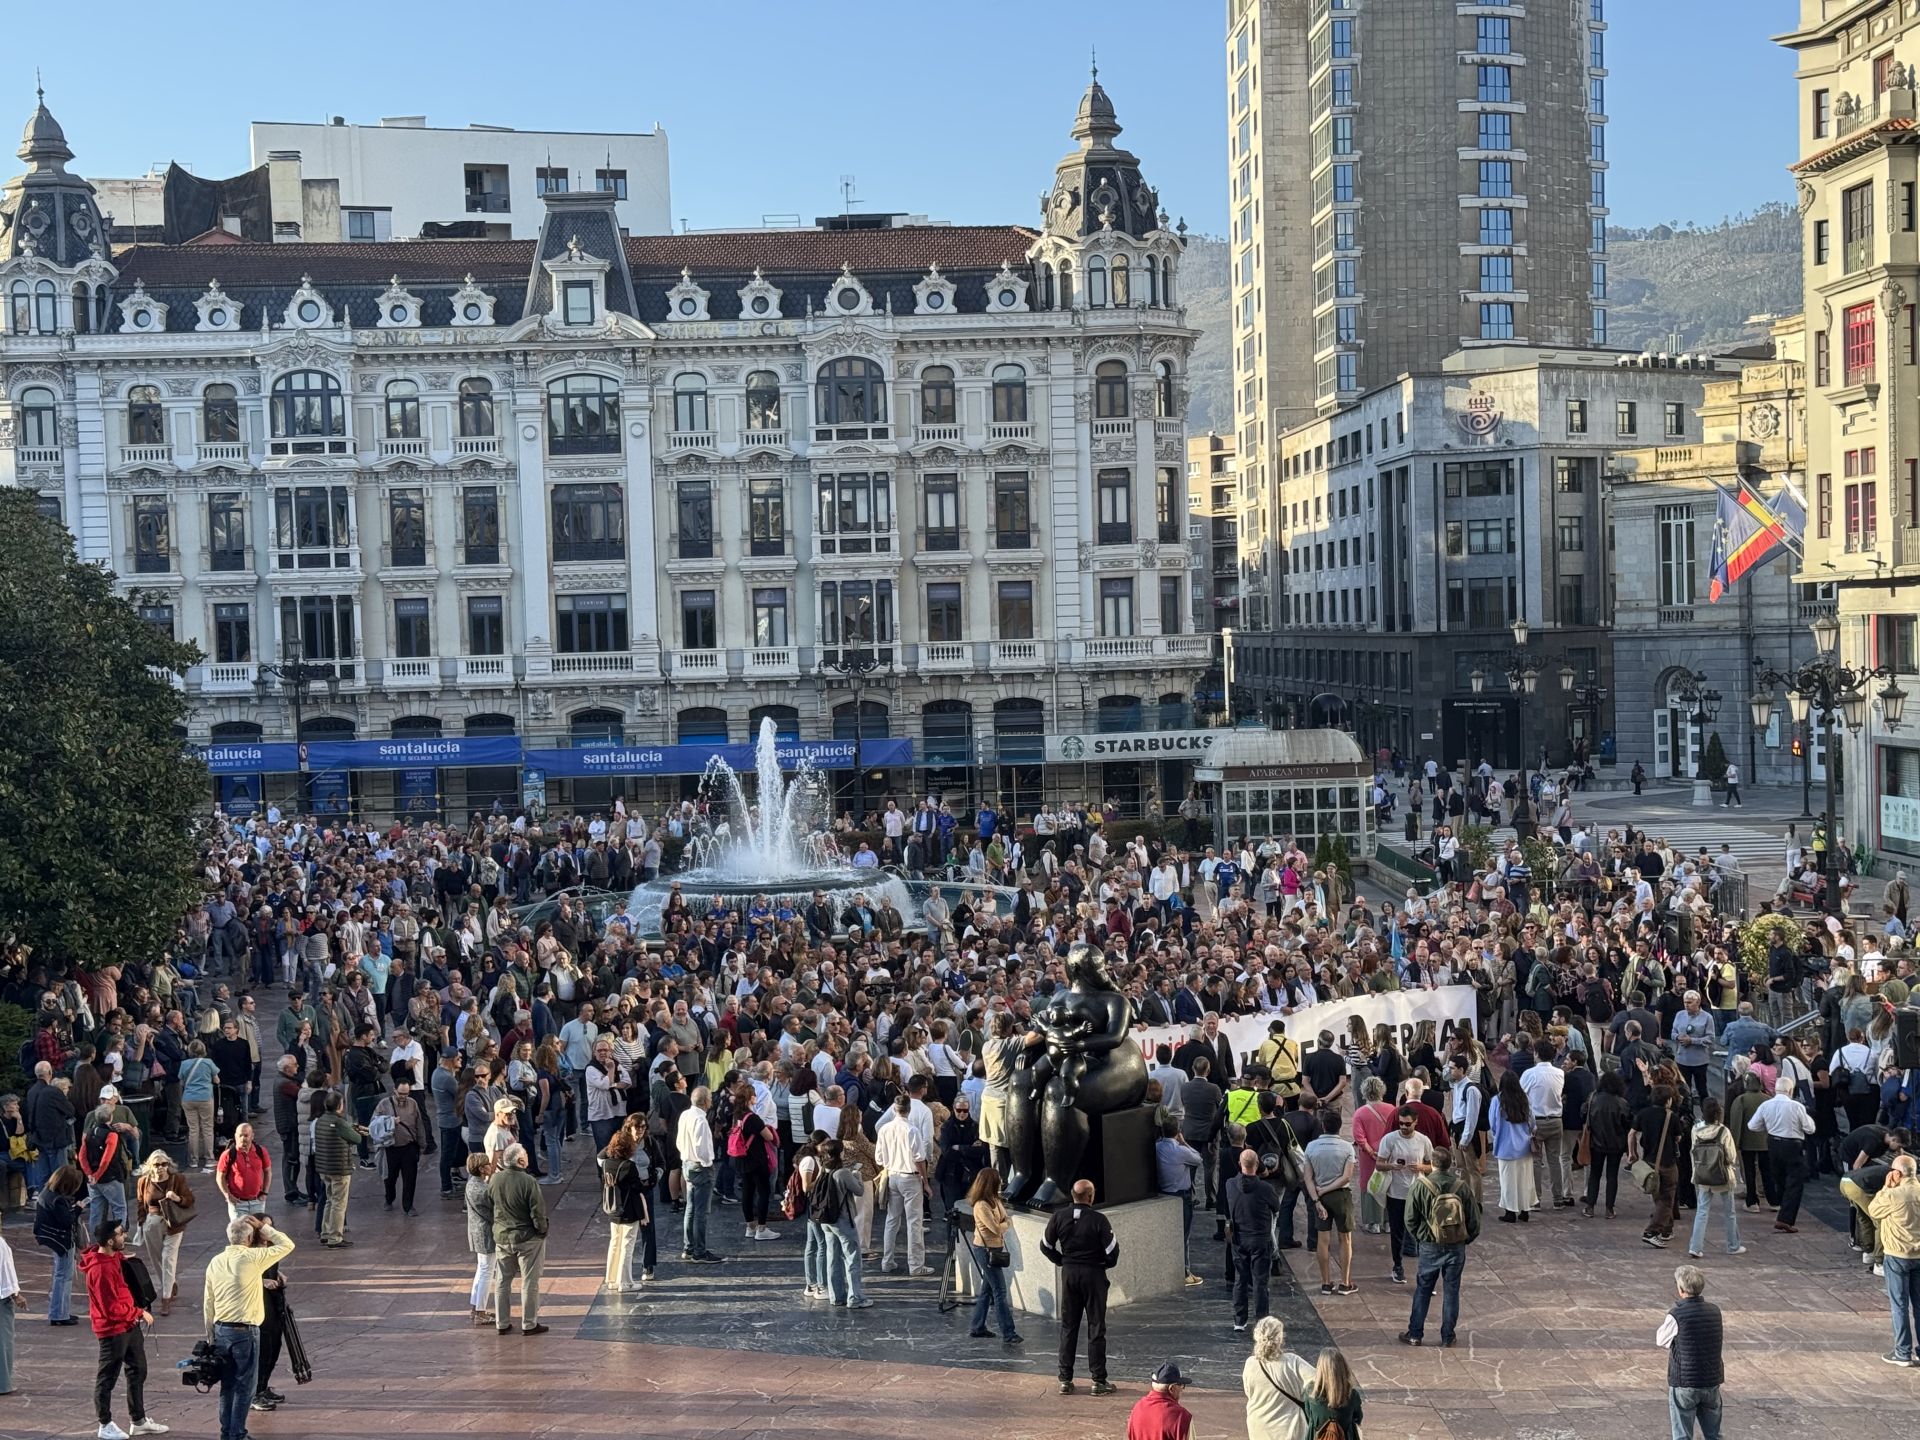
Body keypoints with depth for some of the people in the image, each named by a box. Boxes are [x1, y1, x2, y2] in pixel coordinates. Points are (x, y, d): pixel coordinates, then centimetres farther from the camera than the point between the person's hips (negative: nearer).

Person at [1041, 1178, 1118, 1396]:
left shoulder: (1059, 1216, -3)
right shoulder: (1098, 1220, -15)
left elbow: (1045, 1245, 4)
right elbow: (1112, 1250, -14)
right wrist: (1107, 1263, 7)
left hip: (1069, 1273, 4)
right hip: (1093, 1274, -3)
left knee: (1068, 1327, 11)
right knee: (1096, 1328, 4)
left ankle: (1065, 1380, 13)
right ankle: (1099, 1381, 6)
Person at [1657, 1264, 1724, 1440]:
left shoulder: (1676, 1315, -18)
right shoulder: (1714, 1311, -1)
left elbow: (1661, 1341, -4)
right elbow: (1720, 1335, 11)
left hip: (1684, 1382, -5)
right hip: (1712, 1381, 5)